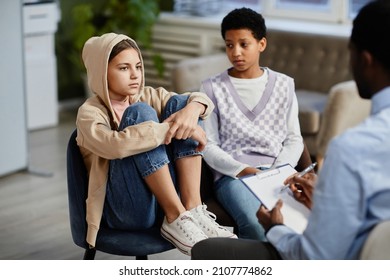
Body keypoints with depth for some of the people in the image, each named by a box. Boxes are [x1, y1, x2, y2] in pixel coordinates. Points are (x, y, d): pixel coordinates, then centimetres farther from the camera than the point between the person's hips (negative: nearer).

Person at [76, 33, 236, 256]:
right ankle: (175, 220, -24)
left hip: (167, 196, 6)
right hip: (127, 210, -6)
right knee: (140, 113, -22)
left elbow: (202, 99, 4)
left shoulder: (147, 96, 11)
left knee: (179, 103, -6)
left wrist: (191, 110, -20)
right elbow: (116, 145, -29)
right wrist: (170, 129, -27)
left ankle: (192, 210, -18)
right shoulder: (90, 113, -8)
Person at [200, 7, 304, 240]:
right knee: (257, 225, -34)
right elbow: (209, 146, 3)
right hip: (232, 175, -2)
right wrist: (242, 170, -12)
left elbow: (294, 139, 14)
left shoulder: (284, 84, 15)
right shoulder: (212, 88, 8)